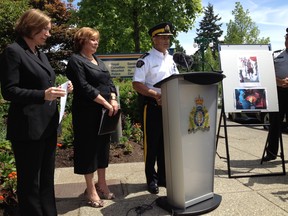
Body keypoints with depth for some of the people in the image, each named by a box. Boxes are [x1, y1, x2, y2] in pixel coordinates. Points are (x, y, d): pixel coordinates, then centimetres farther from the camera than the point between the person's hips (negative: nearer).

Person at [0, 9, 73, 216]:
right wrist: (43, 95, -25)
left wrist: (58, 90, 4)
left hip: (48, 125, 8)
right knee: (29, 180, 6)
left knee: (47, 177, 17)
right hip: (28, 128, -8)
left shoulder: (41, 54, 16)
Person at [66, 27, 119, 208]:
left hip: (105, 111, 7)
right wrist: (105, 102, -17)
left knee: (103, 146, 12)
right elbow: (84, 87, -16)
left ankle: (102, 185, 25)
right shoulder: (76, 60, -5)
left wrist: (114, 100, -5)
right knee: (89, 147, 1)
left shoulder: (98, 60, 18)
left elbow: (109, 81, 12)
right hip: (87, 112, -7)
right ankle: (91, 190, 13)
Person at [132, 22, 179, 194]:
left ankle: (163, 176, 29)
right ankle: (151, 179, 20)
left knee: (166, 142, 13)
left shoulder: (171, 59, 13)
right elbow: (137, 84, -15)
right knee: (152, 143, 4)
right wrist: (156, 95, -24)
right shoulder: (146, 60, -9)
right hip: (152, 106, -6)